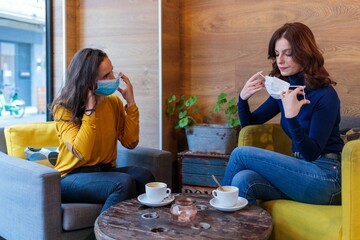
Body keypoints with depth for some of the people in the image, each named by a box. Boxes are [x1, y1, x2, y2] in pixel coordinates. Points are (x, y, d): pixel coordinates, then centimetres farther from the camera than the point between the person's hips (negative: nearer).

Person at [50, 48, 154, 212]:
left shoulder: (114, 102, 3)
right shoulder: (64, 108, -11)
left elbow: (130, 142, -3)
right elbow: (82, 153, -24)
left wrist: (130, 102, -7)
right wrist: (90, 109, -22)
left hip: (105, 171, 5)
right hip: (72, 177, -4)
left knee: (143, 177, -26)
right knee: (124, 183, -31)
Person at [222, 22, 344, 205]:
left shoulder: (325, 95, -12)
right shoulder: (283, 90, 6)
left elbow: (312, 153, -17)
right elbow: (249, 123, 14)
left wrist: (292, 117, -32)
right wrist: (243, 98, -6)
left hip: (325, 177, -5)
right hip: (302, 172, 5)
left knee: (241, 154, -14)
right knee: (243, 181, -25)